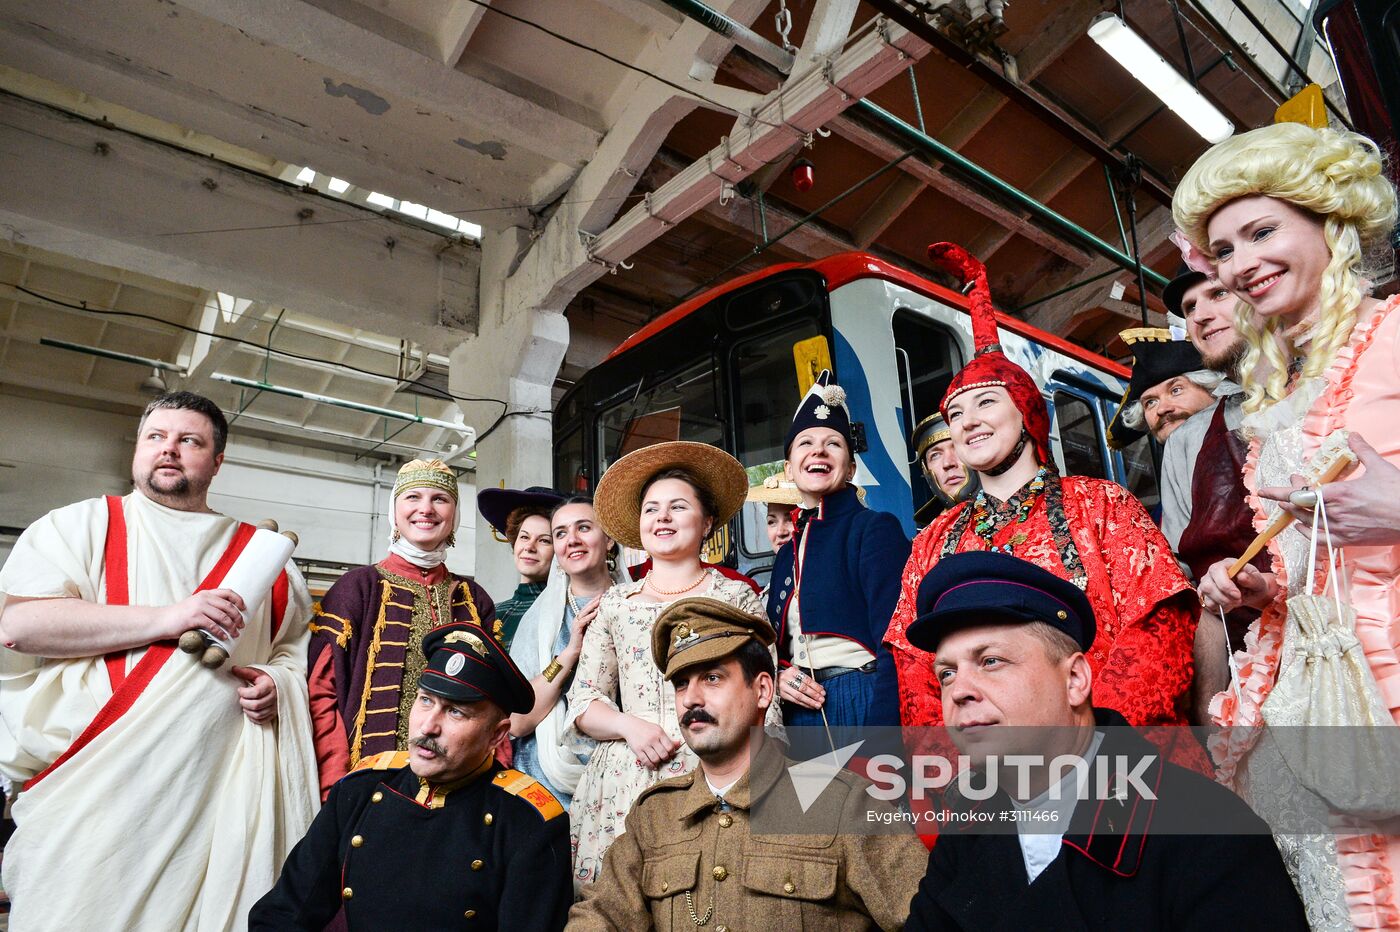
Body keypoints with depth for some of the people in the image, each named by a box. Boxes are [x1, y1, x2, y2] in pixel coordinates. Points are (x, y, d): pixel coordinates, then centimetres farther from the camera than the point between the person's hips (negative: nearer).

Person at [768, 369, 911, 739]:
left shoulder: (876, 528, -5)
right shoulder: (788, 553, 14)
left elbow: (893, 639, -15)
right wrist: (777, 677, -2)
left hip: (866, 705, -6)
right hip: (800, 708, 6)